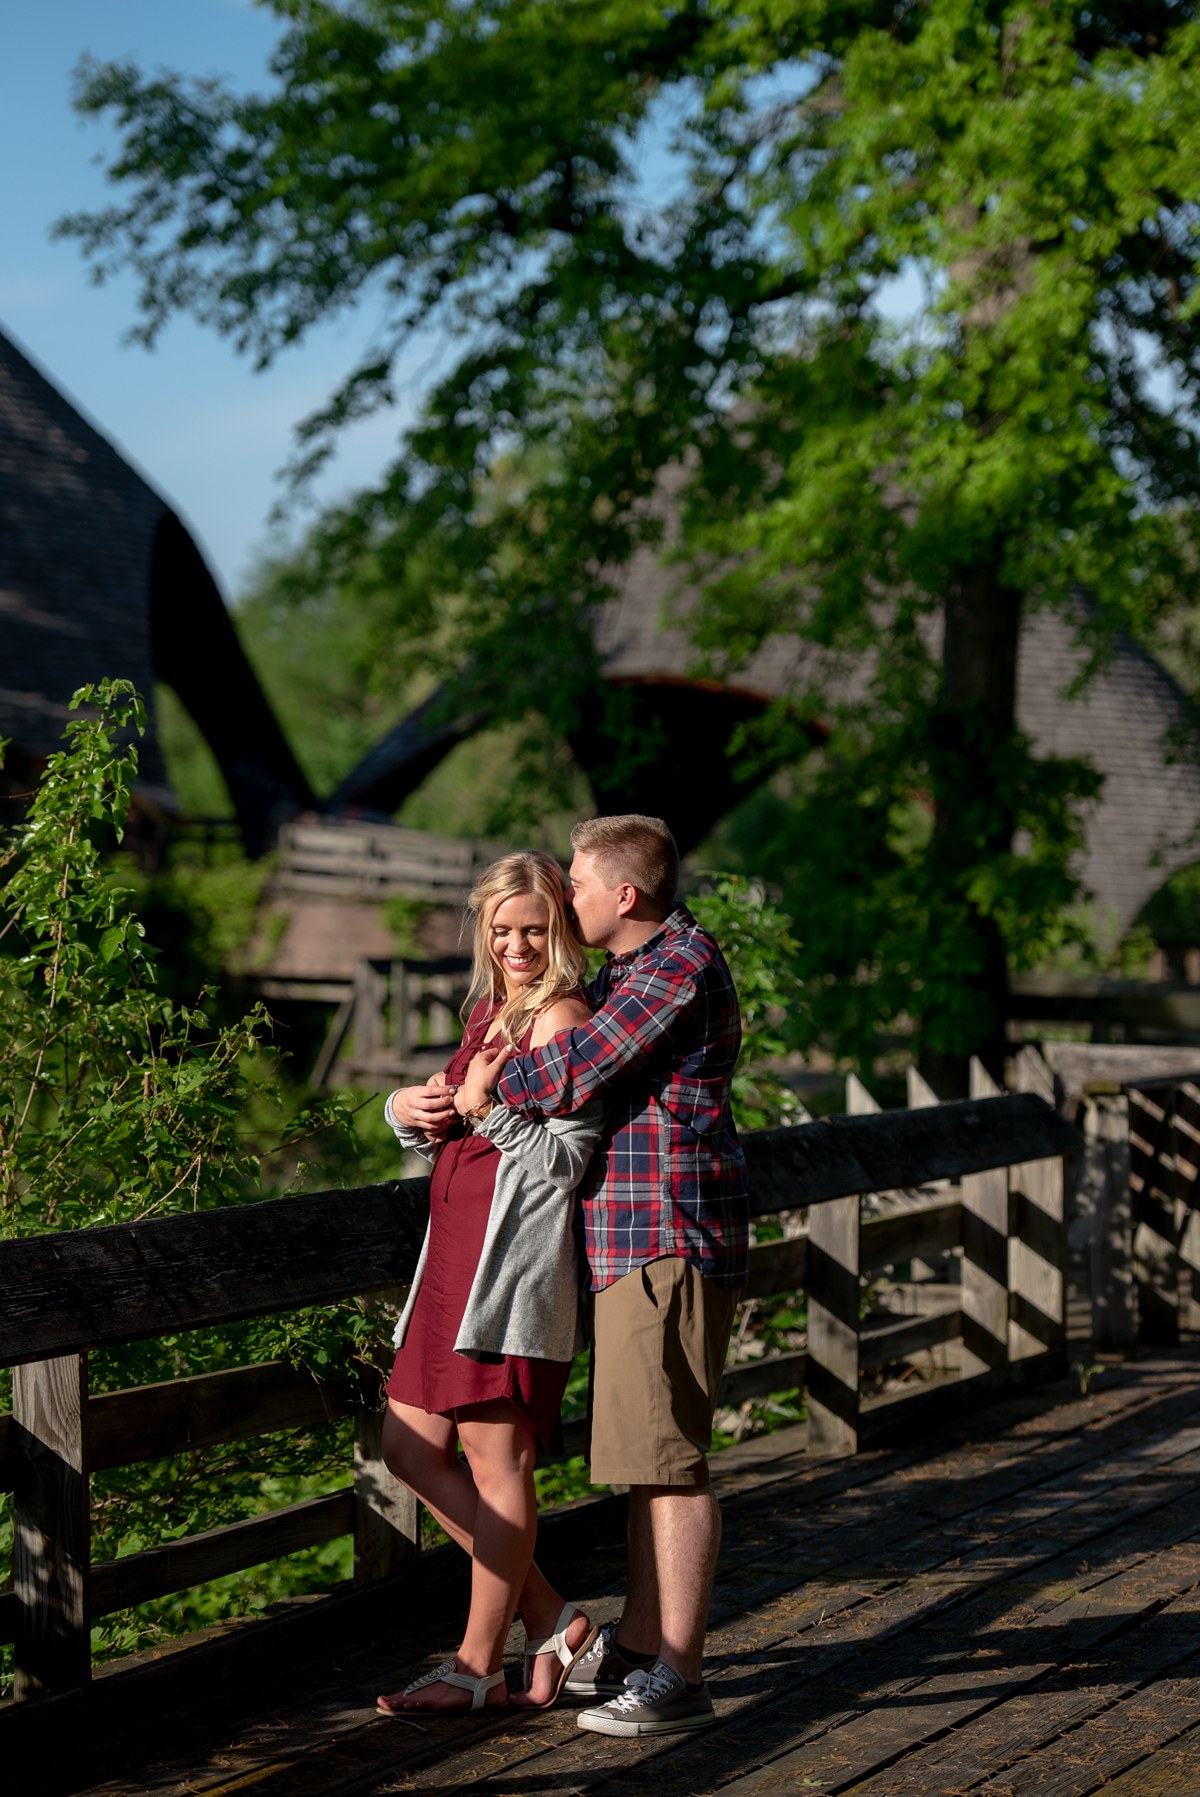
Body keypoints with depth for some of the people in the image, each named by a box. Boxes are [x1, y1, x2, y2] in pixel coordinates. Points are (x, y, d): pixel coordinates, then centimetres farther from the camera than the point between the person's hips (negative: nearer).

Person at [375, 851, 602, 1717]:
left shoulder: (561, 1016, -9)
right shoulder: (488, 1010, 18)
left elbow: (563, 1158, -15)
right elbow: (444, 1138, 24)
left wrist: (489, 1106, -23)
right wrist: (407, 1109, 3)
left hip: (513, 1257, -10)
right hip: (457, 1255, 10)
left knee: (496, 1461, -2)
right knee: (413, 1451, 10)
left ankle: (478, 1667, 10)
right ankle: (551, 1620, 18)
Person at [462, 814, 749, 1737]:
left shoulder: (682, 964, -14)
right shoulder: (631, 968, 19)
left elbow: (577, 1070, -18)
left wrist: (493, 1085, 2)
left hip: (671, 1240, -11)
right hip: (635, 1243, 11)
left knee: (670, 1456, -8)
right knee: (646, 1453, 16)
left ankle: (680, 1675, -4)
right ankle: (638, 1643, 26)